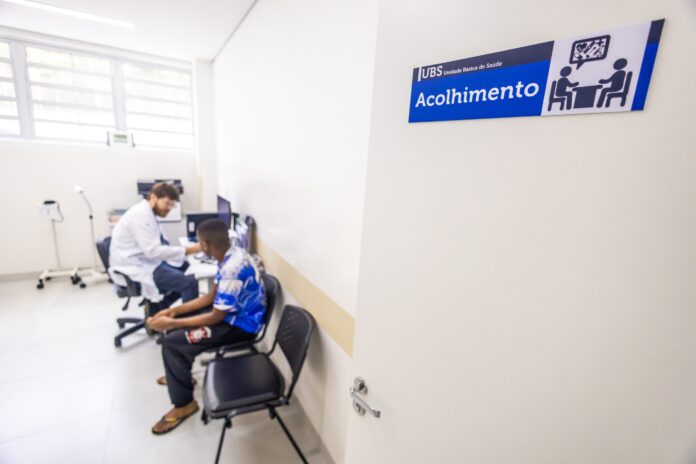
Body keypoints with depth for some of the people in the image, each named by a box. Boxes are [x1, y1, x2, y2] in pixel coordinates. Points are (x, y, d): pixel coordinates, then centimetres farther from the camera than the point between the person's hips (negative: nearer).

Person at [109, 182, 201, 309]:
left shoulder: (147, 213, 12)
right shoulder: (141, 215, -20)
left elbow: (157, 245, 13)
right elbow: (153, 251, -29)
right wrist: (189, 250, -29)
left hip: (145, 262, 11)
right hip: (135, 269, -11)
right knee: (189, 283, -21)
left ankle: (158, 308, 21)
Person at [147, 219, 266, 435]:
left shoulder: (232, 269, -32)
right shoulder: (230, 255, -2)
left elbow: (216, 317, -24)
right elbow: (212, 296, 8)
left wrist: (171, 323, -17)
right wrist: (175, 311, 4)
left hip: (240, 324, -10)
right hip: (230, 310, 10)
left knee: (172, 343, -13)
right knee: (174, 320, 15)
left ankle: (184, 404, 7)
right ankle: (179, 374, 36)